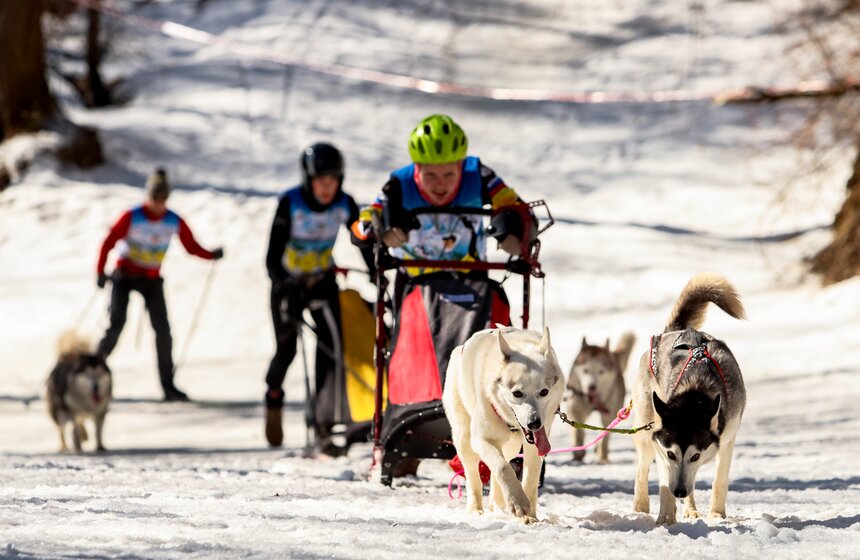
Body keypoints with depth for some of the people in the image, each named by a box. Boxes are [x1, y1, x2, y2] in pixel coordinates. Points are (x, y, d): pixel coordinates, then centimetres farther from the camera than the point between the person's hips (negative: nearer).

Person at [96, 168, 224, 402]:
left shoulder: (175, 222, -5)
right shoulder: (132, 217, -14)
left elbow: (191, 246, 1)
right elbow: (109, 242, -13)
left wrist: (211, 255, -17)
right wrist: (101, 272, -20)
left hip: (152, 280, 3)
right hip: (125, 275, -3)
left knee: (163, 330, -6)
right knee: (116, 325, -14)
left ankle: (168, 386, -3)